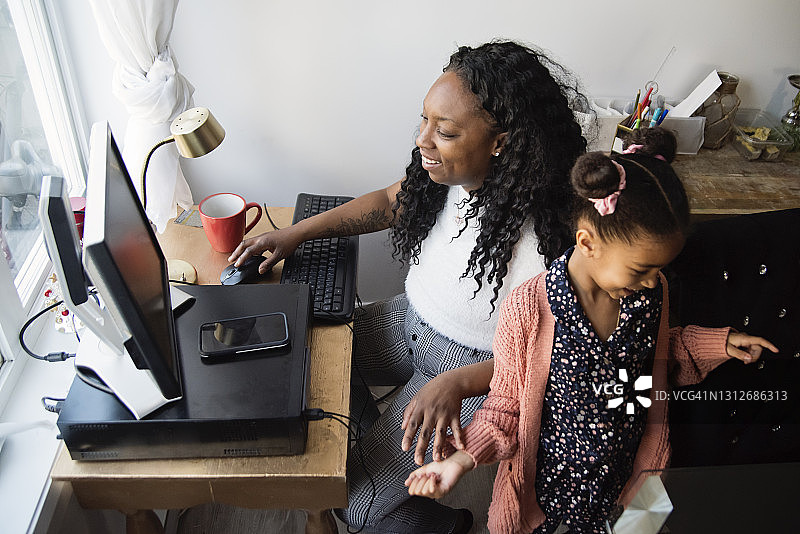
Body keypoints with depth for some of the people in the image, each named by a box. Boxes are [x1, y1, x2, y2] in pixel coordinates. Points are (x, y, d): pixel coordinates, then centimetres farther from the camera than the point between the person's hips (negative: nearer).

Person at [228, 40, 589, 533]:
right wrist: (297, 233, -1)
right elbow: (388, 202, 5)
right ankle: (375, 435, 31)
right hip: (411, 321, 7)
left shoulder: (540, 237, -33)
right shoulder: (449, 174, -13)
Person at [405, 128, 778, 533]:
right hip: (548, 481, -3)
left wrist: (715, 343, -5)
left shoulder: (651, 292, -14)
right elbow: (507, 403, -17)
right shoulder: (528, 310, -30)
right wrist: (462, 460, -28)